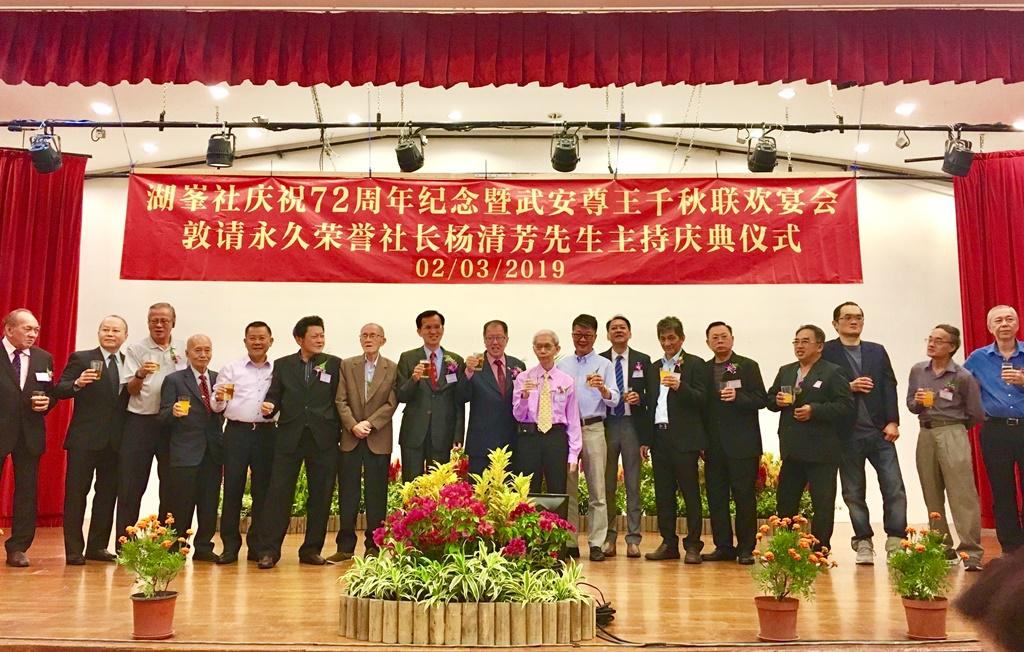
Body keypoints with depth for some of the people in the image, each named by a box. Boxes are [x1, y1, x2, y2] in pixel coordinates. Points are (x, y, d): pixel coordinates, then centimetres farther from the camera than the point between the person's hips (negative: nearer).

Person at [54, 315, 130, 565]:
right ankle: (74, 550, 6)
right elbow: (59, 391, -6)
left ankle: (98, 547, 19)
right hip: (84, 438, -4)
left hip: (116, 440, 4)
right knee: (76, 493, 0)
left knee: (107, 493, 9)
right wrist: (77, 384, -25)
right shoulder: (81, 358, 1)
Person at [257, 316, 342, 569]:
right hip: (289, 437, 0)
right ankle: (269, 550, 5)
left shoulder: (334, 364, 6)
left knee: (321, 495, 5)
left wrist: (338, 432, -4)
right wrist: (269, 406, -14)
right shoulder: (282, 365, 11)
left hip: (323, 439, 0)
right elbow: (274, 396, 8)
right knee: (279, 493, -2)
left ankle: (311, 549, 16)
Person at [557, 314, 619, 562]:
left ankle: (596, 544, 2)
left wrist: (602, 388, -22)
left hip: (593, 428, -2)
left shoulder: (604, 365, 6)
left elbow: (614, 400, -2)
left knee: (597, 490, -2)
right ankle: (570, 543, 12)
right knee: (568, 488, 6)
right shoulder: (562, 365, 13)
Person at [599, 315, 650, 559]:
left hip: (632, 425, 0)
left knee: (633, 483, 3)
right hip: (607, 425, 0)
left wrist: (639, 398, -13)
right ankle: (608, 537, 12)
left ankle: (633, 538, 9)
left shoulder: (643, 360, 8)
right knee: (607, 484, 4)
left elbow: (651, 394, 6)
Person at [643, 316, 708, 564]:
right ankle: (669, 544, 15)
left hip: (684, 438, -6)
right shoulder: (654, 368, 18)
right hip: (659, 437, 6)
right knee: (663, 494, 8)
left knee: (690, 492, -2)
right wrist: (646, 439, 13)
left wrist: (679, 387, -24)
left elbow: (701, 399, -8)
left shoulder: (695, 364, 1)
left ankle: (693, 545, 4)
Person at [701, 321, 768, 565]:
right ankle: (723, 547, 13)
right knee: (716, 497, 5)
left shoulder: (748, 366, 2)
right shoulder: (703, 369, 13)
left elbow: (761, 399, -4)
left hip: (742, 444, -4)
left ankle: (746, 548, 7)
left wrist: (738, 397, -21)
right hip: (714, 445, 4)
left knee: (745, 496, -1)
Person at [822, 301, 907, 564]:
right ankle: (863, 543, 15)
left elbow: (889, 387, 5)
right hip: (847, 433, -3)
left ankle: (896, 542, 6)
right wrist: (848, 387, -16)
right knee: (854, 492, 6)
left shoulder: (877, 351, 12)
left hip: (879, 431, 3)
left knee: (894, 487, -2)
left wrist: (893, 422, -4)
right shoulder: (826, 352, 0)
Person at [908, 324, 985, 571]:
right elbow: (910, 404, 15)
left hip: (953, 434, -5)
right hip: (926, 434, 5)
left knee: (962, 493, -10)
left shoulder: (963, 376, -5)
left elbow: (976, 414, 1)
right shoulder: (917, 370, 9)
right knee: (932, 496, 8)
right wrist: (918, 401, -7)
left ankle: (971, 551, -7)